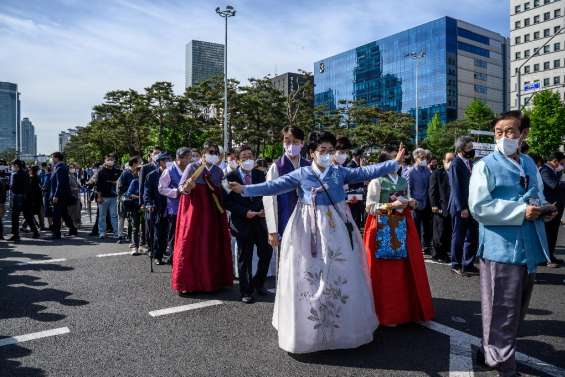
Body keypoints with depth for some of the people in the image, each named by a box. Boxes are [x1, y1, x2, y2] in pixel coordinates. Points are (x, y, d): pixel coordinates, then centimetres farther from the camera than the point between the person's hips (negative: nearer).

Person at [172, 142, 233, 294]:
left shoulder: (219, 171, 8)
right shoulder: (192, 167, -4)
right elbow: (182, 188, -3)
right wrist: (187, 187, -23)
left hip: (213, 212, 4)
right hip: (195, 211, -4)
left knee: (213, 245, 6)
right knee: (191, 245, -2)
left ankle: (212, 280, 19)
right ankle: (186, 282, 8)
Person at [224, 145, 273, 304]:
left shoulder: (260, 174, 6)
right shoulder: (231, 177, -5)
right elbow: (227, 201, -6)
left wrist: (265, 210, -7)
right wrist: (245, 212, -14)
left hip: (259, 220, 4)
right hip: (242, 222, -3)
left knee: (267, 252, 4)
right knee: (244, 258, 6)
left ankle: (258, 283, 27)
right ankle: (246, 291, 20)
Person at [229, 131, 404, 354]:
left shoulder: (340, 172, 5)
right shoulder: (301, 174, 1)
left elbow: (366, 172, -1)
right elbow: (274, 186, -4)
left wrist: (394, 163, -8)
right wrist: (246, 189, -12)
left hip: (336, 229, 1)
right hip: (309, 230, -1)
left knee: (340, 278, 6)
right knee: (307, 278, 4)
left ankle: (343, 328, 23)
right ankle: (308, 330, 19)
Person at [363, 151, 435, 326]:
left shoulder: (404, 182, 13)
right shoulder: (376, 182, -6)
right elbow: (370, 207, -10)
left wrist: (411, 204, 1)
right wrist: (392, 205, -18)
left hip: (403, 228, 6)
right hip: (382, 229, -6)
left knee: (406, 268, 5)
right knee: (385, 271, -2)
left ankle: (407, 309, 20)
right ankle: (386, 314, 11)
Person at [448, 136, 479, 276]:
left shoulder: (470, 162, 11)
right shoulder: (456, 164, -12)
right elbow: (456, 188, -16)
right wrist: (462, 208, -18)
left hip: (472, 206, 7)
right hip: (460, 208, -7)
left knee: (472, 237, 10)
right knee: (458, 237, 5)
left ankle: (468, 265, 22)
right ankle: (456, 265, 19)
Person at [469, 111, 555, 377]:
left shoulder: (529, 163, 14)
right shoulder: (485, 166, -8)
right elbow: (478, 207, -18)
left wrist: (543, 209, 4)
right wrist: (521, 212, -19)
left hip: (529, 247, 8)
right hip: (501, 248, -7)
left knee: (517, 309, 18)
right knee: (501, 311, 1)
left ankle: (492, 352, 35)